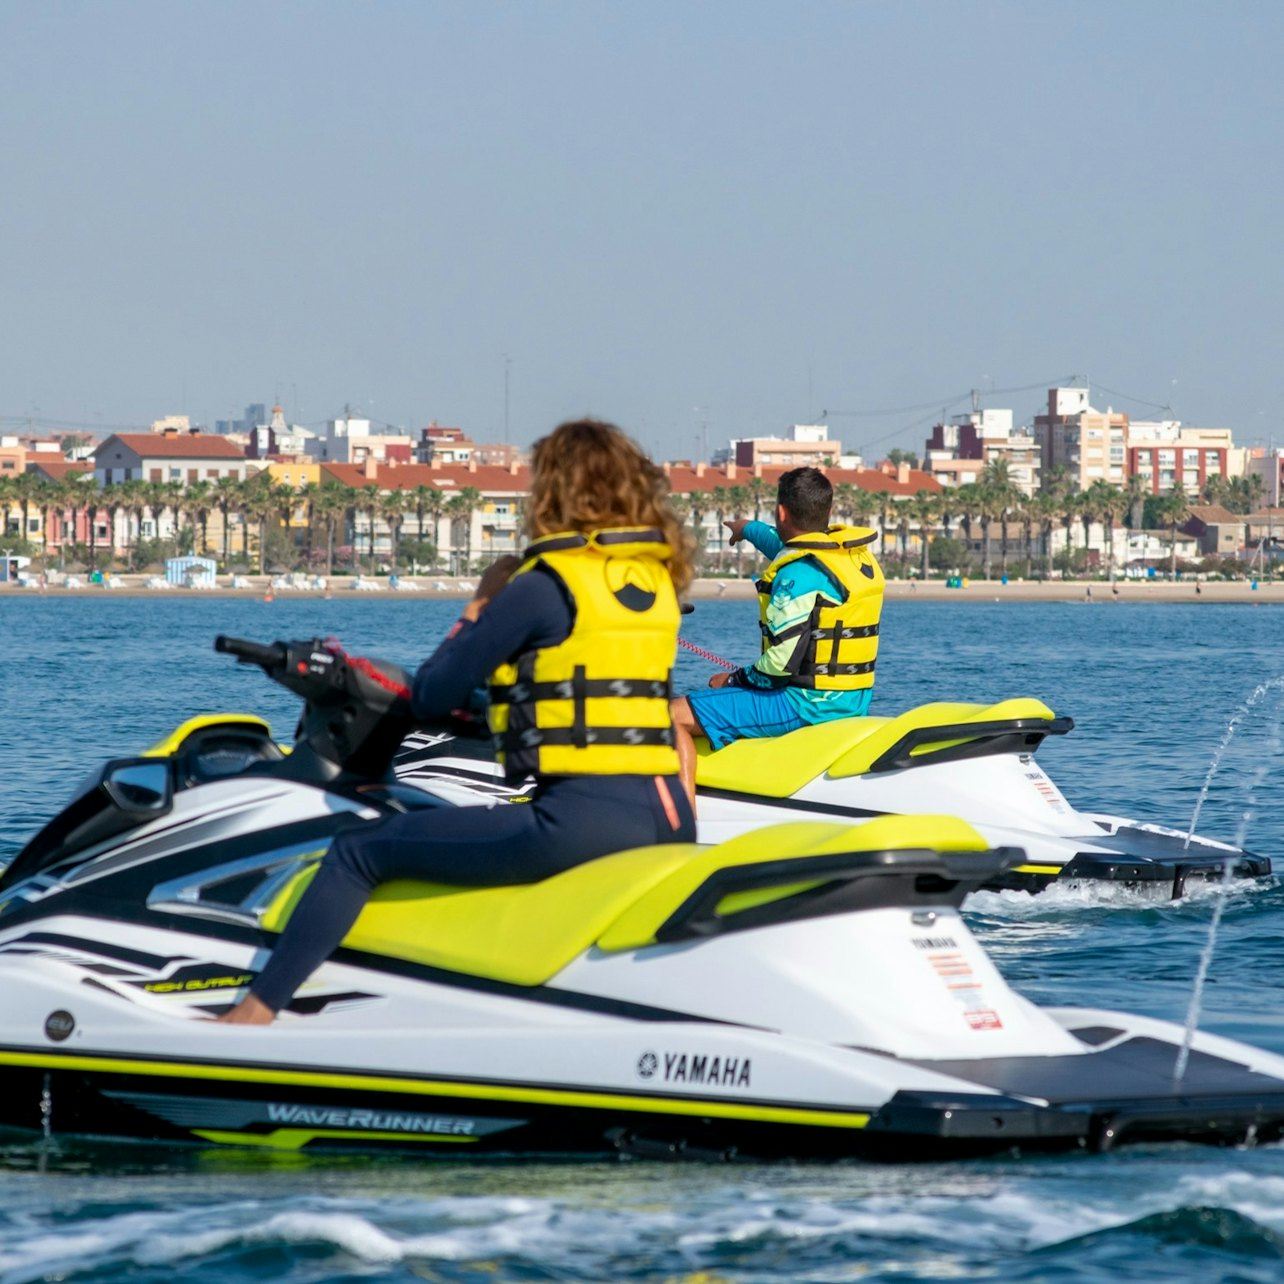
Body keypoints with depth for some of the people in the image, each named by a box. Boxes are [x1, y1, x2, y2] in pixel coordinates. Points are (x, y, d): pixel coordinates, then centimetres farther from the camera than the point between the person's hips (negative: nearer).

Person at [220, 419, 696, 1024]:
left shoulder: (546, 584, -6)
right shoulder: (657, 578, 14)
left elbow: (430, 698, -1)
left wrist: (479, 605, 12)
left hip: (583, 818, -7)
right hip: (671, 817, 7)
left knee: (358, 851, 2)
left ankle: (252, 1017, -1)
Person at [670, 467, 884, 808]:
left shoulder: (796, 575, -20)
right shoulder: (856, 550, 8)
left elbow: (783, 661, -23)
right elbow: (790, 547, 32)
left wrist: (735, 679, -5)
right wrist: (749, 529, 49)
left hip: (806, 703, -10)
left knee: (675, 715, -11)